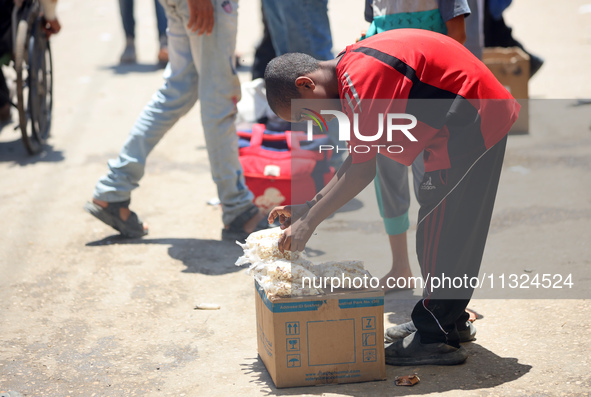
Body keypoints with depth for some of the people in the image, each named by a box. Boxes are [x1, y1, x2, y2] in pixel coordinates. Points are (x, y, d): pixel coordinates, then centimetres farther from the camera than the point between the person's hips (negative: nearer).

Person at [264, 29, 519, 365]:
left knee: (438, 230, -5)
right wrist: (308, 207, 8)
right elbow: (360, 159, 12)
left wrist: (310, 221, -14)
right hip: (487, 115, 10)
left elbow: (362, 172, -20)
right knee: (456, 228, 19)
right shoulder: (355, 68, 9)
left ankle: (436, 338, 2)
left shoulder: (359, 78, -22)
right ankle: (452, 319, 31)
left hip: (473, 120, -10)